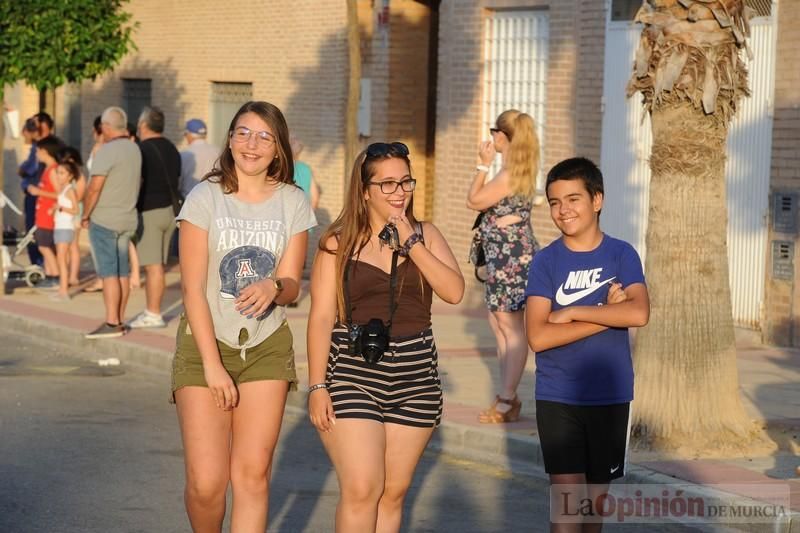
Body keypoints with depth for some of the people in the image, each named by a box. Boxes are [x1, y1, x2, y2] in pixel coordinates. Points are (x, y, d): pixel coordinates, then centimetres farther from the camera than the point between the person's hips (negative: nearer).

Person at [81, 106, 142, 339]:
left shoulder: (106, 152, -16)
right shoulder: (134, 149, 7)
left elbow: (94, 189, -17)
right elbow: (134, 182, 8)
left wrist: (85, 215, -6)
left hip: (104, 220, -7)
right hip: (128, 219, 7)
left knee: (108, 272, -8)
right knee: (122, 271, 10)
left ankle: (111, 323, -11)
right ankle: (119, 320, 14)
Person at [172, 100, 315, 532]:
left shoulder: (293, 203, 1)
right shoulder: (206, 197, -7)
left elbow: (292, 283, 1)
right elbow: (193, 288, -9)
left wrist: (274, 287, -25)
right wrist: (213, 366, -14)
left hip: (266, 348, 3)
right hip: (205, 343, -2)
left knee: (253, 475, -2)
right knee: (206, 482, -8)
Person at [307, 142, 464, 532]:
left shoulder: (425, 234, 7)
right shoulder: (339, 243, -1)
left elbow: (454, 291, -6)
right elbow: (321, 317, -3)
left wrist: (411, 243, -11)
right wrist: (317, 386, -8)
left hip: (414, 376, 3)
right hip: (354, 372, -3)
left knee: (393, 492, 7)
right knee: (361, 491, -12)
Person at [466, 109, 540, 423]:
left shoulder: (510, 174, -19)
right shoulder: (520, 170, 13)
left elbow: (474, 201, -13)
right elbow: (487, 204, 16)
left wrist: (483, 164, -9)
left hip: (510, 255, -11)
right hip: (503, 255, 11)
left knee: (511, 328, -6)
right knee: (499, 325, 16)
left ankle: (507, 401, -3)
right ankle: (507, 397, 22)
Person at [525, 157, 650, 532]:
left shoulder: (622, 255, -2)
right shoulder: (546, 262, -4)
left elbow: (639, 313, -18)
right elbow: (538, 337, -14)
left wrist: (573, 312, -16)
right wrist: (606, 313, -16)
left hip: (610, 397, 1)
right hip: (557, 398, -1)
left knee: (596, 493, 14)